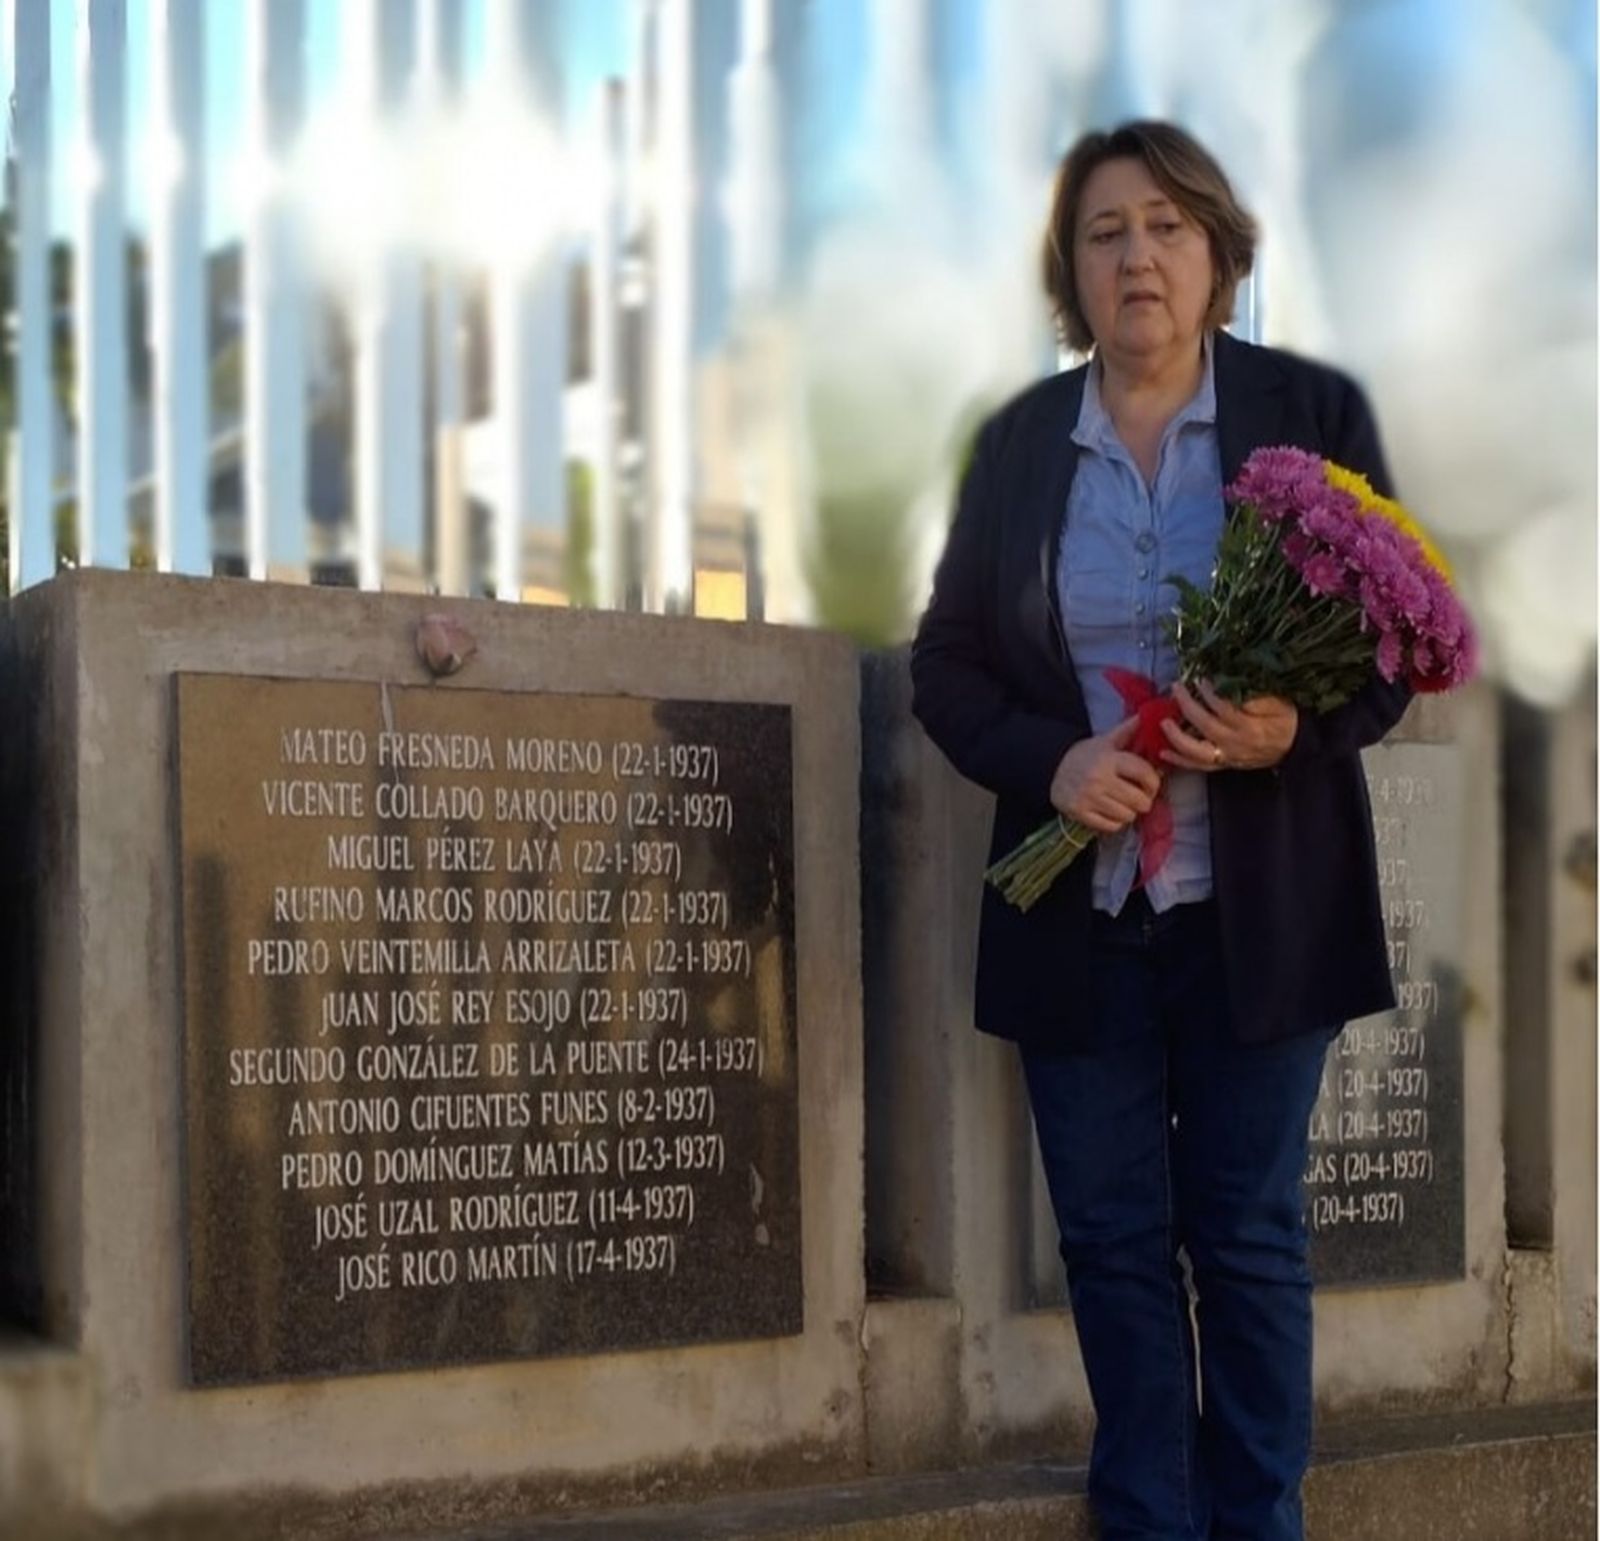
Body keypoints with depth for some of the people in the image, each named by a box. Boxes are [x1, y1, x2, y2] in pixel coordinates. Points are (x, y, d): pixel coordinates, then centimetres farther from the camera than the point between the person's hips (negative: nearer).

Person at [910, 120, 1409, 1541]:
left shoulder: (1313, 410, 0)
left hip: (1260, 909, -2)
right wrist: (1051, 761, -13)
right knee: (1113, 1242, 8)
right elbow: (948, 663, 7)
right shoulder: (1018, 440, 6)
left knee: (1249, 1238, 6)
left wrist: (1296, 729, -20)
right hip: (1078, 908, 2)